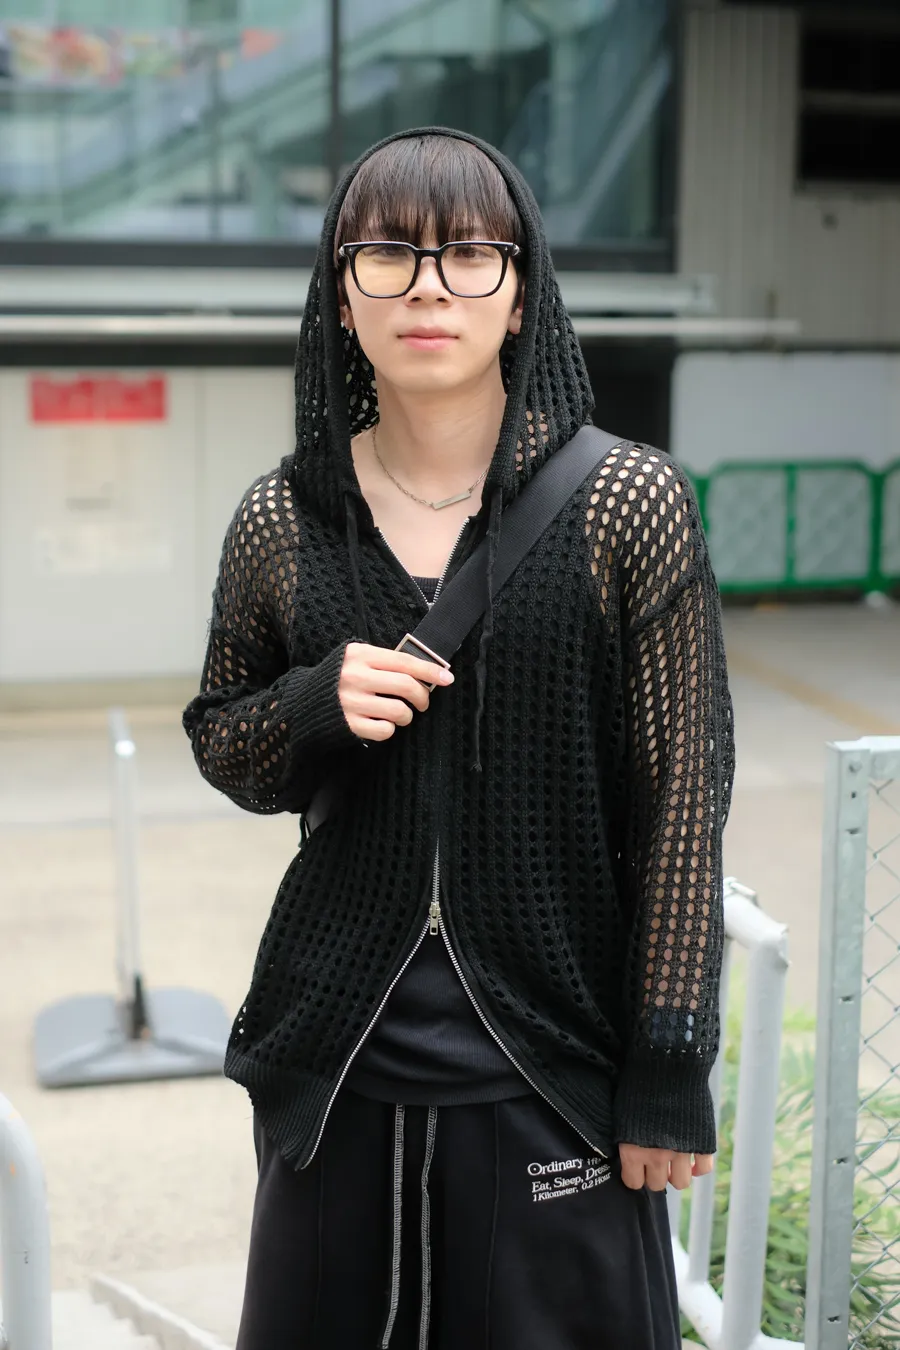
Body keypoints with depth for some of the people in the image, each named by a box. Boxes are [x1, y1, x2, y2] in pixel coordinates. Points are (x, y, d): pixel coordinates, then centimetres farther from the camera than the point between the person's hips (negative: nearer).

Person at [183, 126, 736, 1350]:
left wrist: (669, 1071, -7)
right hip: (335, 1052, 3)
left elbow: (683, 795, -6)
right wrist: (319, 704, -10)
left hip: (554, 1062, -2)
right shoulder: (281, 521, 0)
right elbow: (221, 746, 13)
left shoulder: (627, 505, -7)